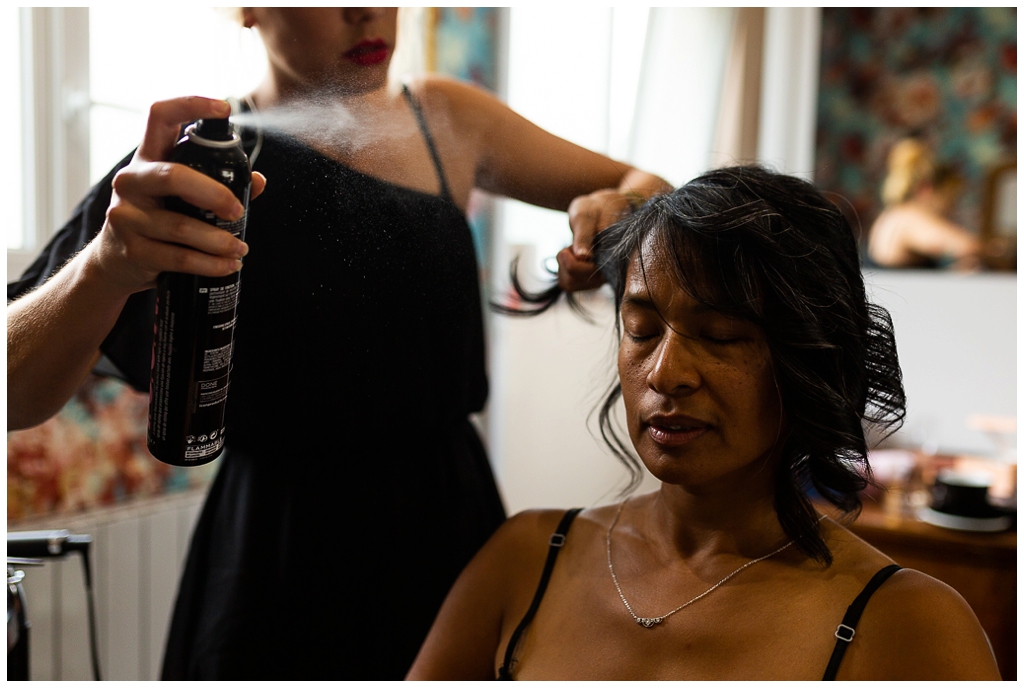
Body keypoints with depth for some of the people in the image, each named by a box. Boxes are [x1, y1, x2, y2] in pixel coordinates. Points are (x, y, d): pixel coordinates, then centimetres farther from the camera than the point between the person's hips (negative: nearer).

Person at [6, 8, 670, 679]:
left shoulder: (445, 119, 1)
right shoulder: (192, 171, -13)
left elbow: (644, 186, 10)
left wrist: (623, 206, -15)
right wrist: (105, 266, -41)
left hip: (451, 523, 4)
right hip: (288, 559, -4)